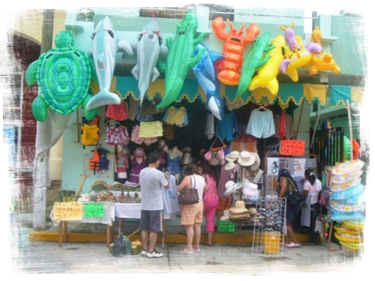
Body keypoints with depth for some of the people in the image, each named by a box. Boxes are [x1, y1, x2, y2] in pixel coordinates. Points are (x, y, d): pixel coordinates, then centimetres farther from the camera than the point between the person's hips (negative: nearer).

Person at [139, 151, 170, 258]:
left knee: (144, 228, 11)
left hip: (144, 205, 6)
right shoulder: (159, 173, -16)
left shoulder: (142, 172, 2)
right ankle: (151, 251, 4)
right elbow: (167, 186, -5)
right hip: (155, 206, -6)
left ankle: (144, 249, 18)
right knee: (154, 229, 1)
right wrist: (165, 177, 14)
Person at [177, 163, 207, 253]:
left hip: (190, 204, -7)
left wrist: (185, 189, 4)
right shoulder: (202, 178, 5)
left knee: (189, 226, -4)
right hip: (200, 203, 7)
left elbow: (179, 189, -15)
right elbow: (206, 188, 21)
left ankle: (189, 247, -3)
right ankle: (197, 246, 22)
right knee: (197, 225, 13)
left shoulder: (188, 178, -15)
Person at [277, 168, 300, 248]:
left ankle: (295, 242, -7)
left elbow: (284, 187, -19)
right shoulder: (290, 179, 22)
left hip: (288, 203, -8)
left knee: (287, 223, -5)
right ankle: (288, 241, 17)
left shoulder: (283, 178, 1)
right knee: (289, 223, 14)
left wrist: (280, 197, -14)